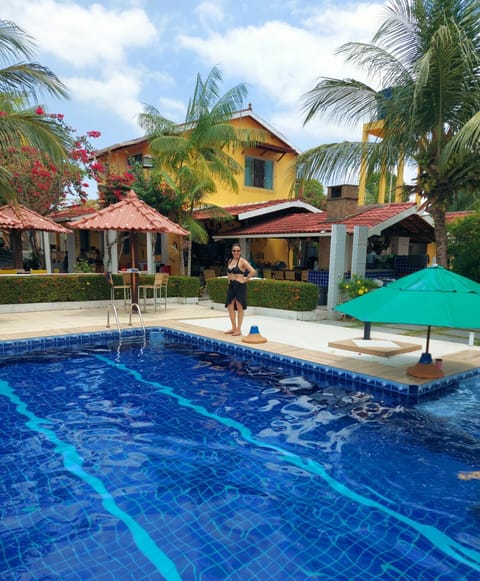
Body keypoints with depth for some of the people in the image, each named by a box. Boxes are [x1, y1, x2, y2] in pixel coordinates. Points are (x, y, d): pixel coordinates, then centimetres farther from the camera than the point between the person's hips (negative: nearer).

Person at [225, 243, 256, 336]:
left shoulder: (242, 261, -10)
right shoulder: (230, 261, 11)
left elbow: (253, 271, -20)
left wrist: (245, 280, -14)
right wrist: (229, 280, 15)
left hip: (240, 286, -7)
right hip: (231, 286, 7)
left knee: (239, 308, 2)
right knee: (230, 307, 9)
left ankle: (239, 329, 10)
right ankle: (234, 328, 22)